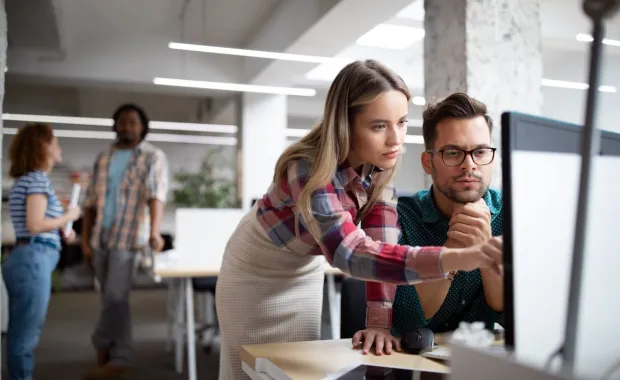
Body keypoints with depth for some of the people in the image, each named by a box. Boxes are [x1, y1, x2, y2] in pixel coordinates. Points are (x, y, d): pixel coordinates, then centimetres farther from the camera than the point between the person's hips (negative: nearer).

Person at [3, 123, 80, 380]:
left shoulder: (25, 179, 20)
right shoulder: (38, 178, -9)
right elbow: (35, 224, -18)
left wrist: (61, 231, 11)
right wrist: (68, 217, -5)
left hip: (25, 259, 10)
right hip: (33, 260, -10)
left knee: (21, 333, 14)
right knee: (26, 334, -3)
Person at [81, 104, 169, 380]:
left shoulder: (153, 157, -3)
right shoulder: (103, 158, 12)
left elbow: (156, 194, -19)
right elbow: (91, 201, 12)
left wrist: (155, 232, -33)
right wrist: (85, 240, 7)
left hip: (129, 237, -5)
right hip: (101, 237, 5)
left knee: (115, 297, -9)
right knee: (111, 299, 11)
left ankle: (102, 343, 15)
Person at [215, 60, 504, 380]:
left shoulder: (377, 164, -18)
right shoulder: (310, 169, -38)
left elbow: (380, 243, -21)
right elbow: (352, 255, -49)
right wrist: (466, 257, -59)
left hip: (305, 271, 5)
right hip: (257, 271, -5)